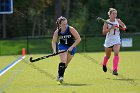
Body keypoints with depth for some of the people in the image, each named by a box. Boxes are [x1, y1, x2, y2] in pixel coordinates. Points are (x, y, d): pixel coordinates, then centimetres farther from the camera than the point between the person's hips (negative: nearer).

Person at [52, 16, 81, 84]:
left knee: (66, 63, 6)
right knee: (63, 60, -22)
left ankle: (59, 75, 26)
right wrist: (54, 50, -19)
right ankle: (60, 76, -21)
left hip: (71, 47, 0)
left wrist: (71, 47, -24)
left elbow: (78, 39, -19)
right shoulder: (57, 32, -14)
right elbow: (54, 42, -2)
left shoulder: (71, 29, -22)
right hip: (62, 46, 0)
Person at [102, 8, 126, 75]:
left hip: (116, 40, 1)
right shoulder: (107, 22, -10)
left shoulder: (118, 21, -1)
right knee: (108, 56, 14)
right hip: (109, 41, -1)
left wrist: (124, 27, -7)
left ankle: (115, 70, -23)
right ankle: (104, 64, 48)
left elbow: (124, 26, 16)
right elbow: (104, 32, -19)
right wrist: (111, 28, -31)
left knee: (116, 53, -21)